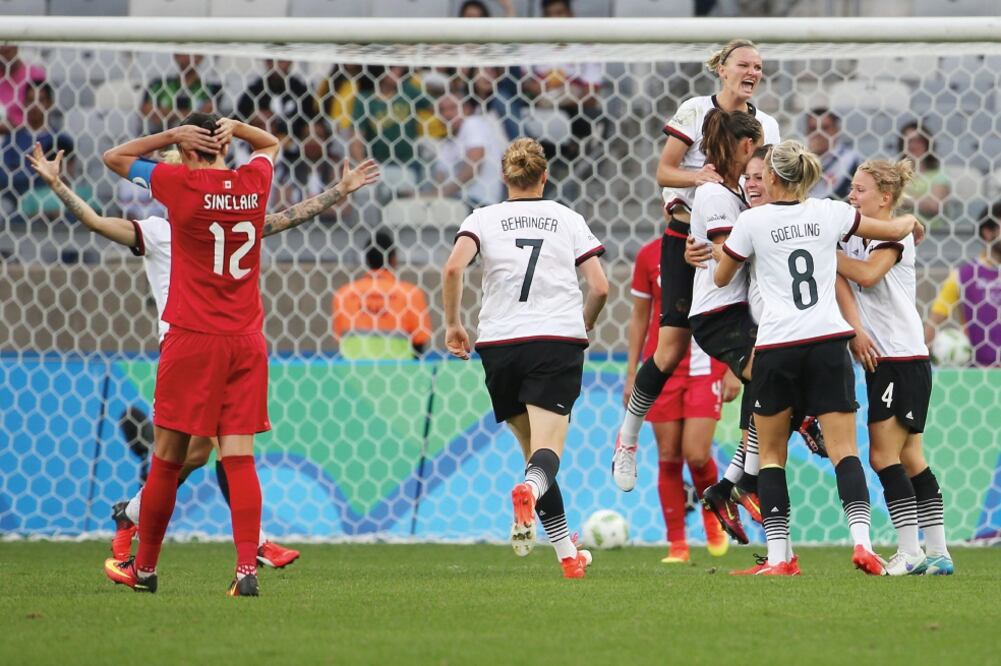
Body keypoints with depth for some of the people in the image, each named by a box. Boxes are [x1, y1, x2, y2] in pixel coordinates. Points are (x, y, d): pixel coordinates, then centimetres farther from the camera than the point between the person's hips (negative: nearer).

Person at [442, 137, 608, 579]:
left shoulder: (484, 219, 8)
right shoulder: (569, 220, 11)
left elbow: (453, 268, -9)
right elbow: (599, 287, 4)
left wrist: (452, 324, 3)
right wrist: (581, 328, 22)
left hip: (499, 344, 1)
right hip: (559, 340, -1)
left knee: (533, 450, 14)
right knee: (547, 452, -11)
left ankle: (568, 555, 11)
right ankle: (530, 490, -47)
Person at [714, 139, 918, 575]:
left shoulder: (752, 221, 1)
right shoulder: (830, 213, 6)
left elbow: (721, 277, 16)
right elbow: (894, 231, 18)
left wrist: (718, 255, 37)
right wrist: (909, 220, 41)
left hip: (776, 348, -1)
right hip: (829, 340, 1)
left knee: (771, 453, 10)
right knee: (844, 449, -2)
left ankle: (779, 556, 4)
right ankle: (861, 540, -21)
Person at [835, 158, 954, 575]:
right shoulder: (853, 236, 15)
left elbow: (868, 274, -22)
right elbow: (842, 283, 0)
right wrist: (856, 329, -15)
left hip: (904, 358, -8)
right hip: (878, 358, 8)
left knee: (884, 455, -11)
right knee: (909, 459, 8)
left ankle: (910, 552, -10)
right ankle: (938, 553, 9)